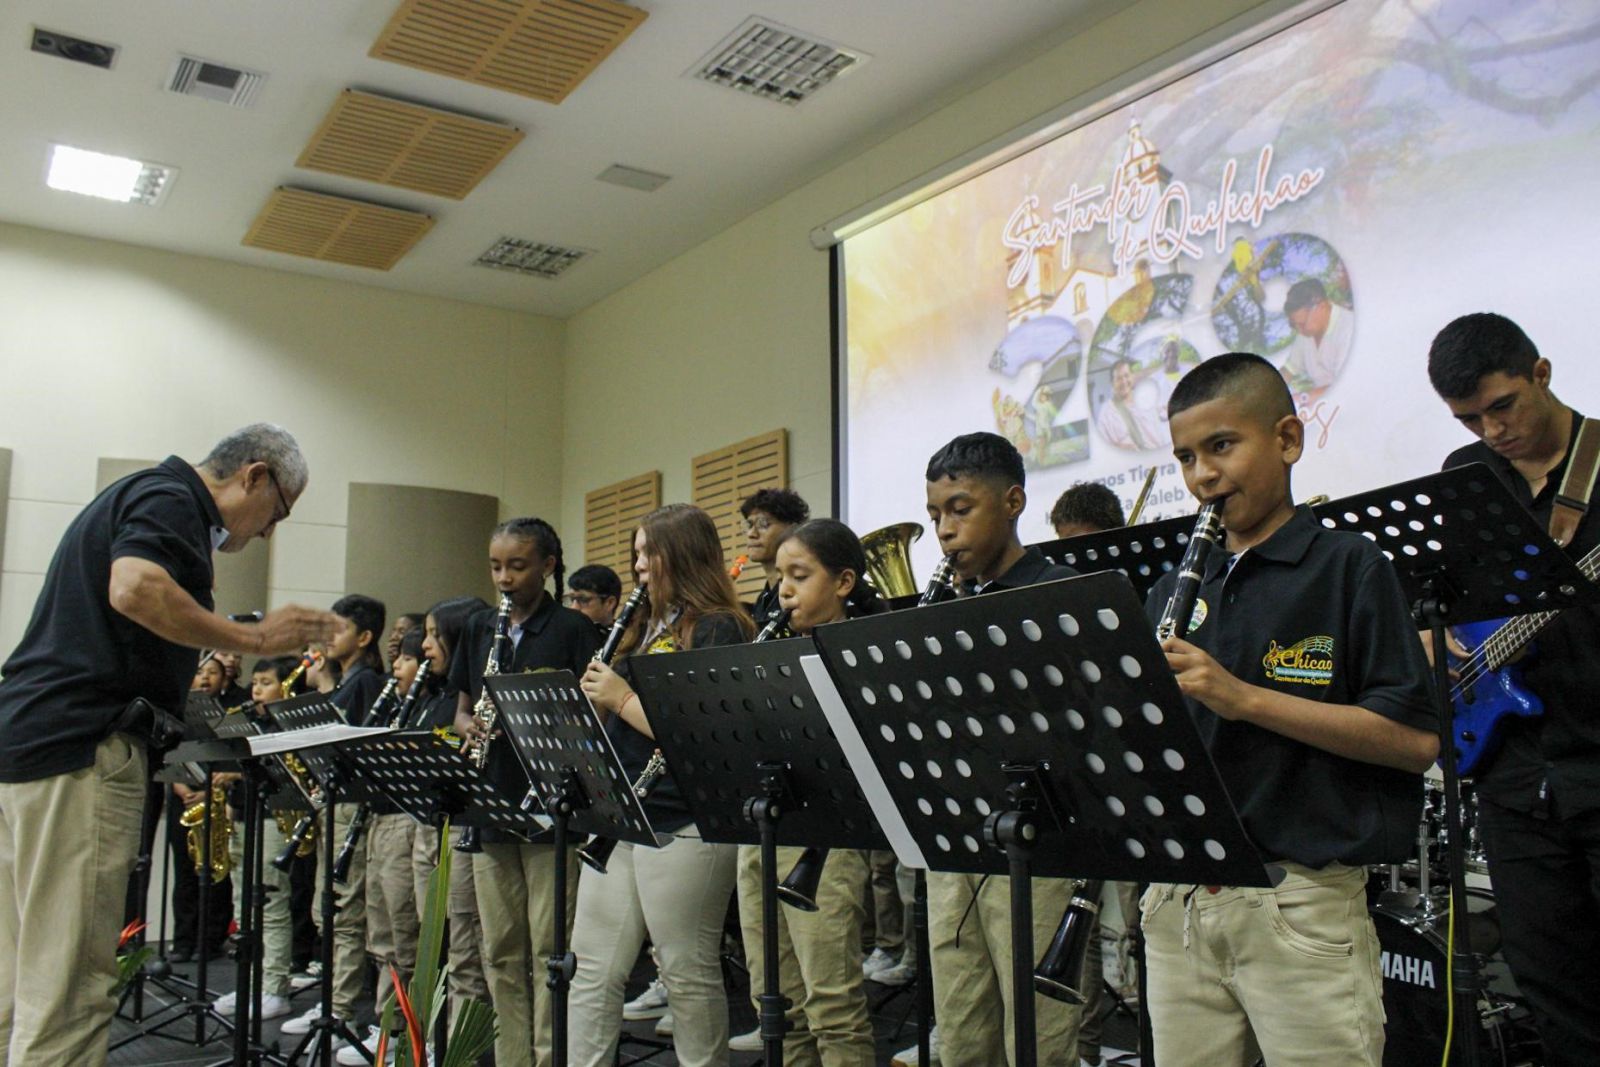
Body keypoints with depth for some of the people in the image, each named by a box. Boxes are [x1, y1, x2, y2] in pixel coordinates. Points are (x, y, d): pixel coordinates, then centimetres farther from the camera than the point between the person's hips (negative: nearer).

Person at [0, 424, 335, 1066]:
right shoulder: (171, 500, -6)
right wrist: (255, 638, -17)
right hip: (80, 749, -10)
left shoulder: (136, 494, 24)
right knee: (68, 990, -8)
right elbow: (134, 590, -26)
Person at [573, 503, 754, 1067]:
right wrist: (597, 699, 1)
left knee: (688, 975, 5)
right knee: (591, 969, 11)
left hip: (681, 826, -8)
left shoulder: (718, 630, -10)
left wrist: (622, 697, -14)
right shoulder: (647, 627, 16)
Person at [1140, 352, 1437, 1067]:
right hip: (1177, 902, 5)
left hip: (1302, 905, -4)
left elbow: (1416, 740, -11)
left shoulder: (1348, 569, -2)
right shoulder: (1172, 593, 12)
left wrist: (1243, 697, -18)